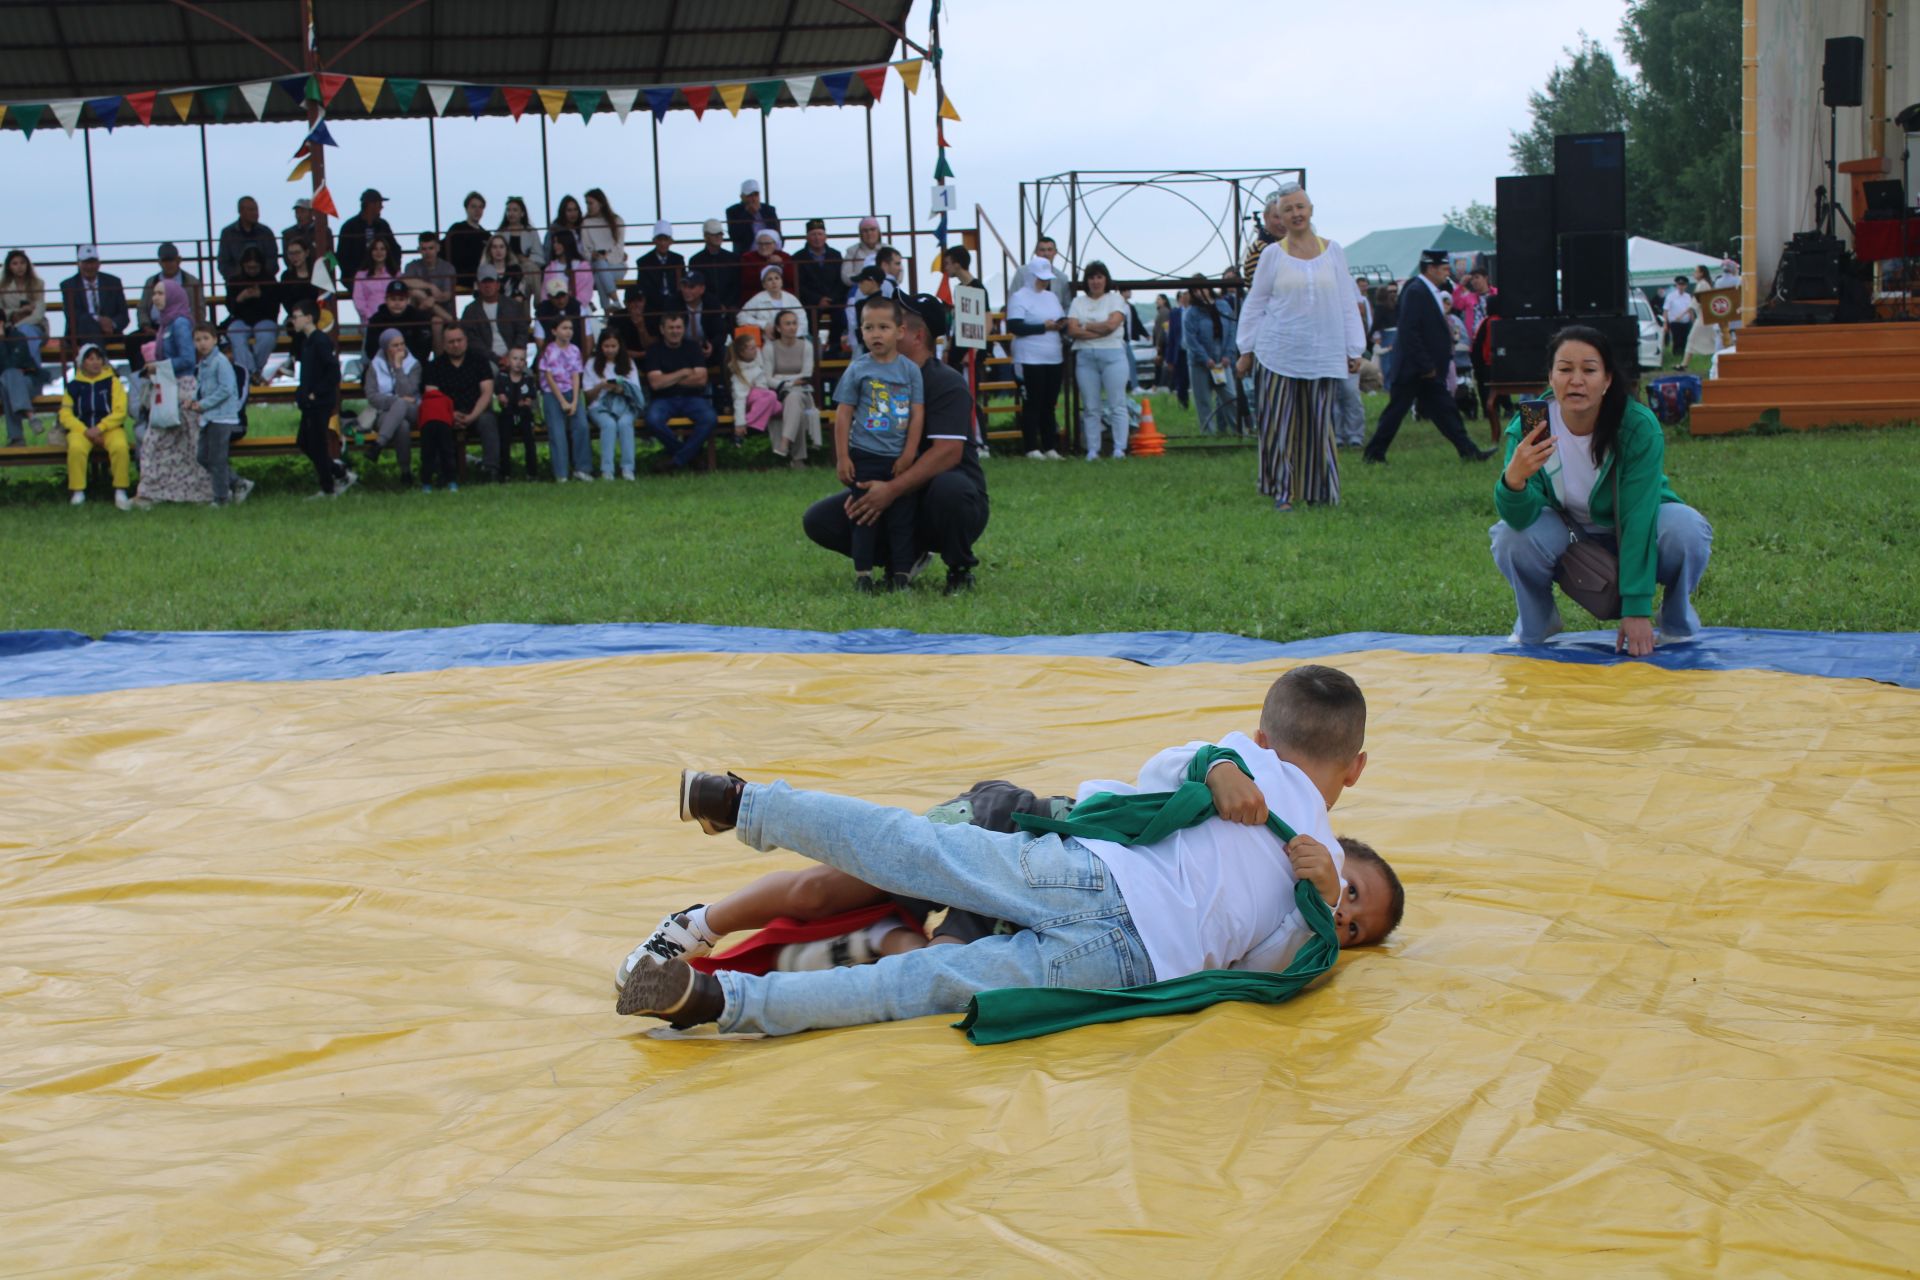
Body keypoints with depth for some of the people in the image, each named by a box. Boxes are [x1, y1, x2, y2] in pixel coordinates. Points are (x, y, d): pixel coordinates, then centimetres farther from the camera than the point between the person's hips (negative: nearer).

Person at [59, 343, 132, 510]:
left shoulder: (113, 381, 6)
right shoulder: (74, 385, 9)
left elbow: (120, 411, -2)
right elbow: (65, 415, 5)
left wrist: (99, 428, -14)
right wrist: (85, 431, -10)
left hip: (109, 427, -1)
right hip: (81, 429, 1)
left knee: (120, 446, -33)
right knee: (76, 447, -33)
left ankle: (120, 492, -24)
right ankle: (78, 493, -22)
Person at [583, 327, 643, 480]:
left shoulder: (628, 363, 16)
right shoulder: (592, 364, 12)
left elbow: (635, 390, 9)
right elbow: (587, 394, 9)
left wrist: (621, 389, -13)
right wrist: (601, 386, -12)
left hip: (624, 405, 1)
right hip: (600, 406, -1)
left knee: (624, 423, -35)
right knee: (609, 424, -35)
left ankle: (627, 468, -38)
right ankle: (606, 470, -40)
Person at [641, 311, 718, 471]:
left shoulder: (692, 348, 7)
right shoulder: (654, 350, 2)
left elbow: (701, 379, -4)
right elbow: (656, 383, -10)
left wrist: (669, 380, -5)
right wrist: (683, 373, -5)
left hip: (691, 398, 1)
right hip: (663, 400, -1)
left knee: (710, 419, -29)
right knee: (653, 420, -35)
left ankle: (679, 460, -17)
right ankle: (690, 452, -12)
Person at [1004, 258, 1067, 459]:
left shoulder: (1052, 297, 18)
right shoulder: (1019, 297, -4)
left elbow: (1062, 321, 24)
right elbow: (1014, 326, -15)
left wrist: (1062, 324, -1)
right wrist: (1044, 327, -16)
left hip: (1054, 359, 7)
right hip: (1030, 360, -7)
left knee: (1049, 404, 8)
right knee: (1032, 405, -5)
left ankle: (1050, 447, 11)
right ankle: (1032, 448, -2)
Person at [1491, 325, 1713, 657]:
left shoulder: (1638, 426, -28)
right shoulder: (1527, 429, -22)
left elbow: (1637, 520, -30)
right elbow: (1522, 517, -29)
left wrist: (1636, 610, -34)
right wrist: (1513, 479, -54)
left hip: (1637, 538, -1)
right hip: (1568, 536, 1)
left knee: (1685, 528, -32)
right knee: (1511, 537, -28)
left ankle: (1677, 622, 0)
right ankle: (1535, 623, 3)